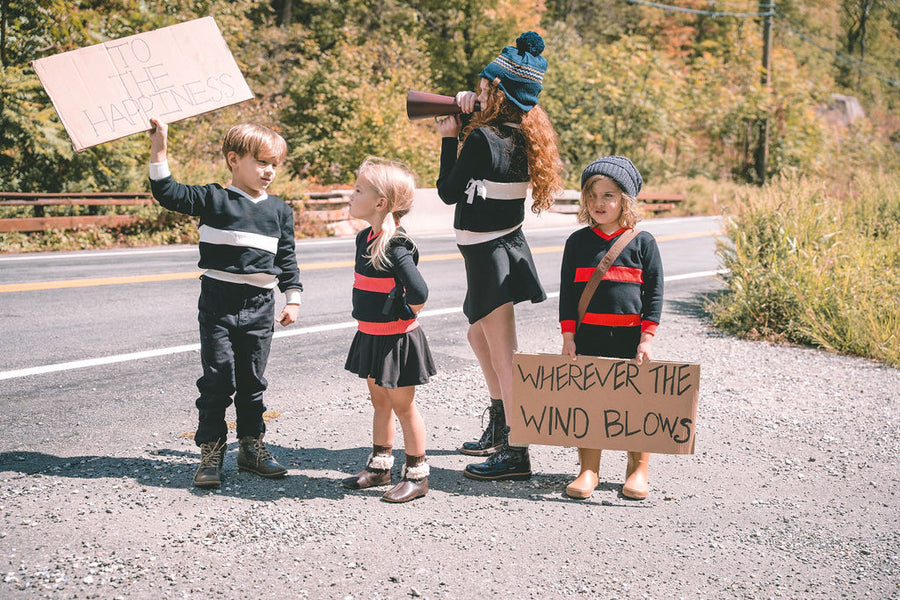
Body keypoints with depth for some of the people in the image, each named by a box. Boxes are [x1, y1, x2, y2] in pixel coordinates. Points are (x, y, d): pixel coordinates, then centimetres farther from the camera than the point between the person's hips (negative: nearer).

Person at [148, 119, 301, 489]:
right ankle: (210, 452, 9)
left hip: (260, 306, 3)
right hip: (218, 302, -3)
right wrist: (158, 150, -15)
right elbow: (168, 194, -7)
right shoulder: (213, 199, -2)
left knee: (252, 381, 12)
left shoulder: (279, 211, 9)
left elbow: (287, 259, 14)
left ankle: (252, 446, 24)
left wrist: (293, 299, 9)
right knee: (217, 380, 0)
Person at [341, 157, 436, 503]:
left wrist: (407, 315, -15)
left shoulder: (396, 247, -23)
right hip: (371, 336, 8)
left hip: (396, 339, -8)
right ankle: (379, 466, 31)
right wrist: (371, 312, 14)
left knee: (402, 406, 2)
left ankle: (417, 476, 15)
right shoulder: (365, 238, 5)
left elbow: (419, 292, -33)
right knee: (379, 401, 18)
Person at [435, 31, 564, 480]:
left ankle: (515, 455, -3)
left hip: (489, 255, -9)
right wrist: (469, 117, 8)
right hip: (504, 247, 9)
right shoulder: (522, 137, 5)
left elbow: (448, 192, -9)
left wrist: (449, 137, 0)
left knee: (502, 354, -7)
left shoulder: (481, 138, -19)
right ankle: (498, 430, 37)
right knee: (479, 336, 24)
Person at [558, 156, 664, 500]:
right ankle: (588, 470, 16)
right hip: (588, 336, 2)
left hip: (630, 336, -1)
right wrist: (568, 335, -1)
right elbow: (567, 292, 6)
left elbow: (655, 291, 0)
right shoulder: (578, 242, 5)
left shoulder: (642, 242, 0)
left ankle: (638, 471, 20)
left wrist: (646, 337, -6)